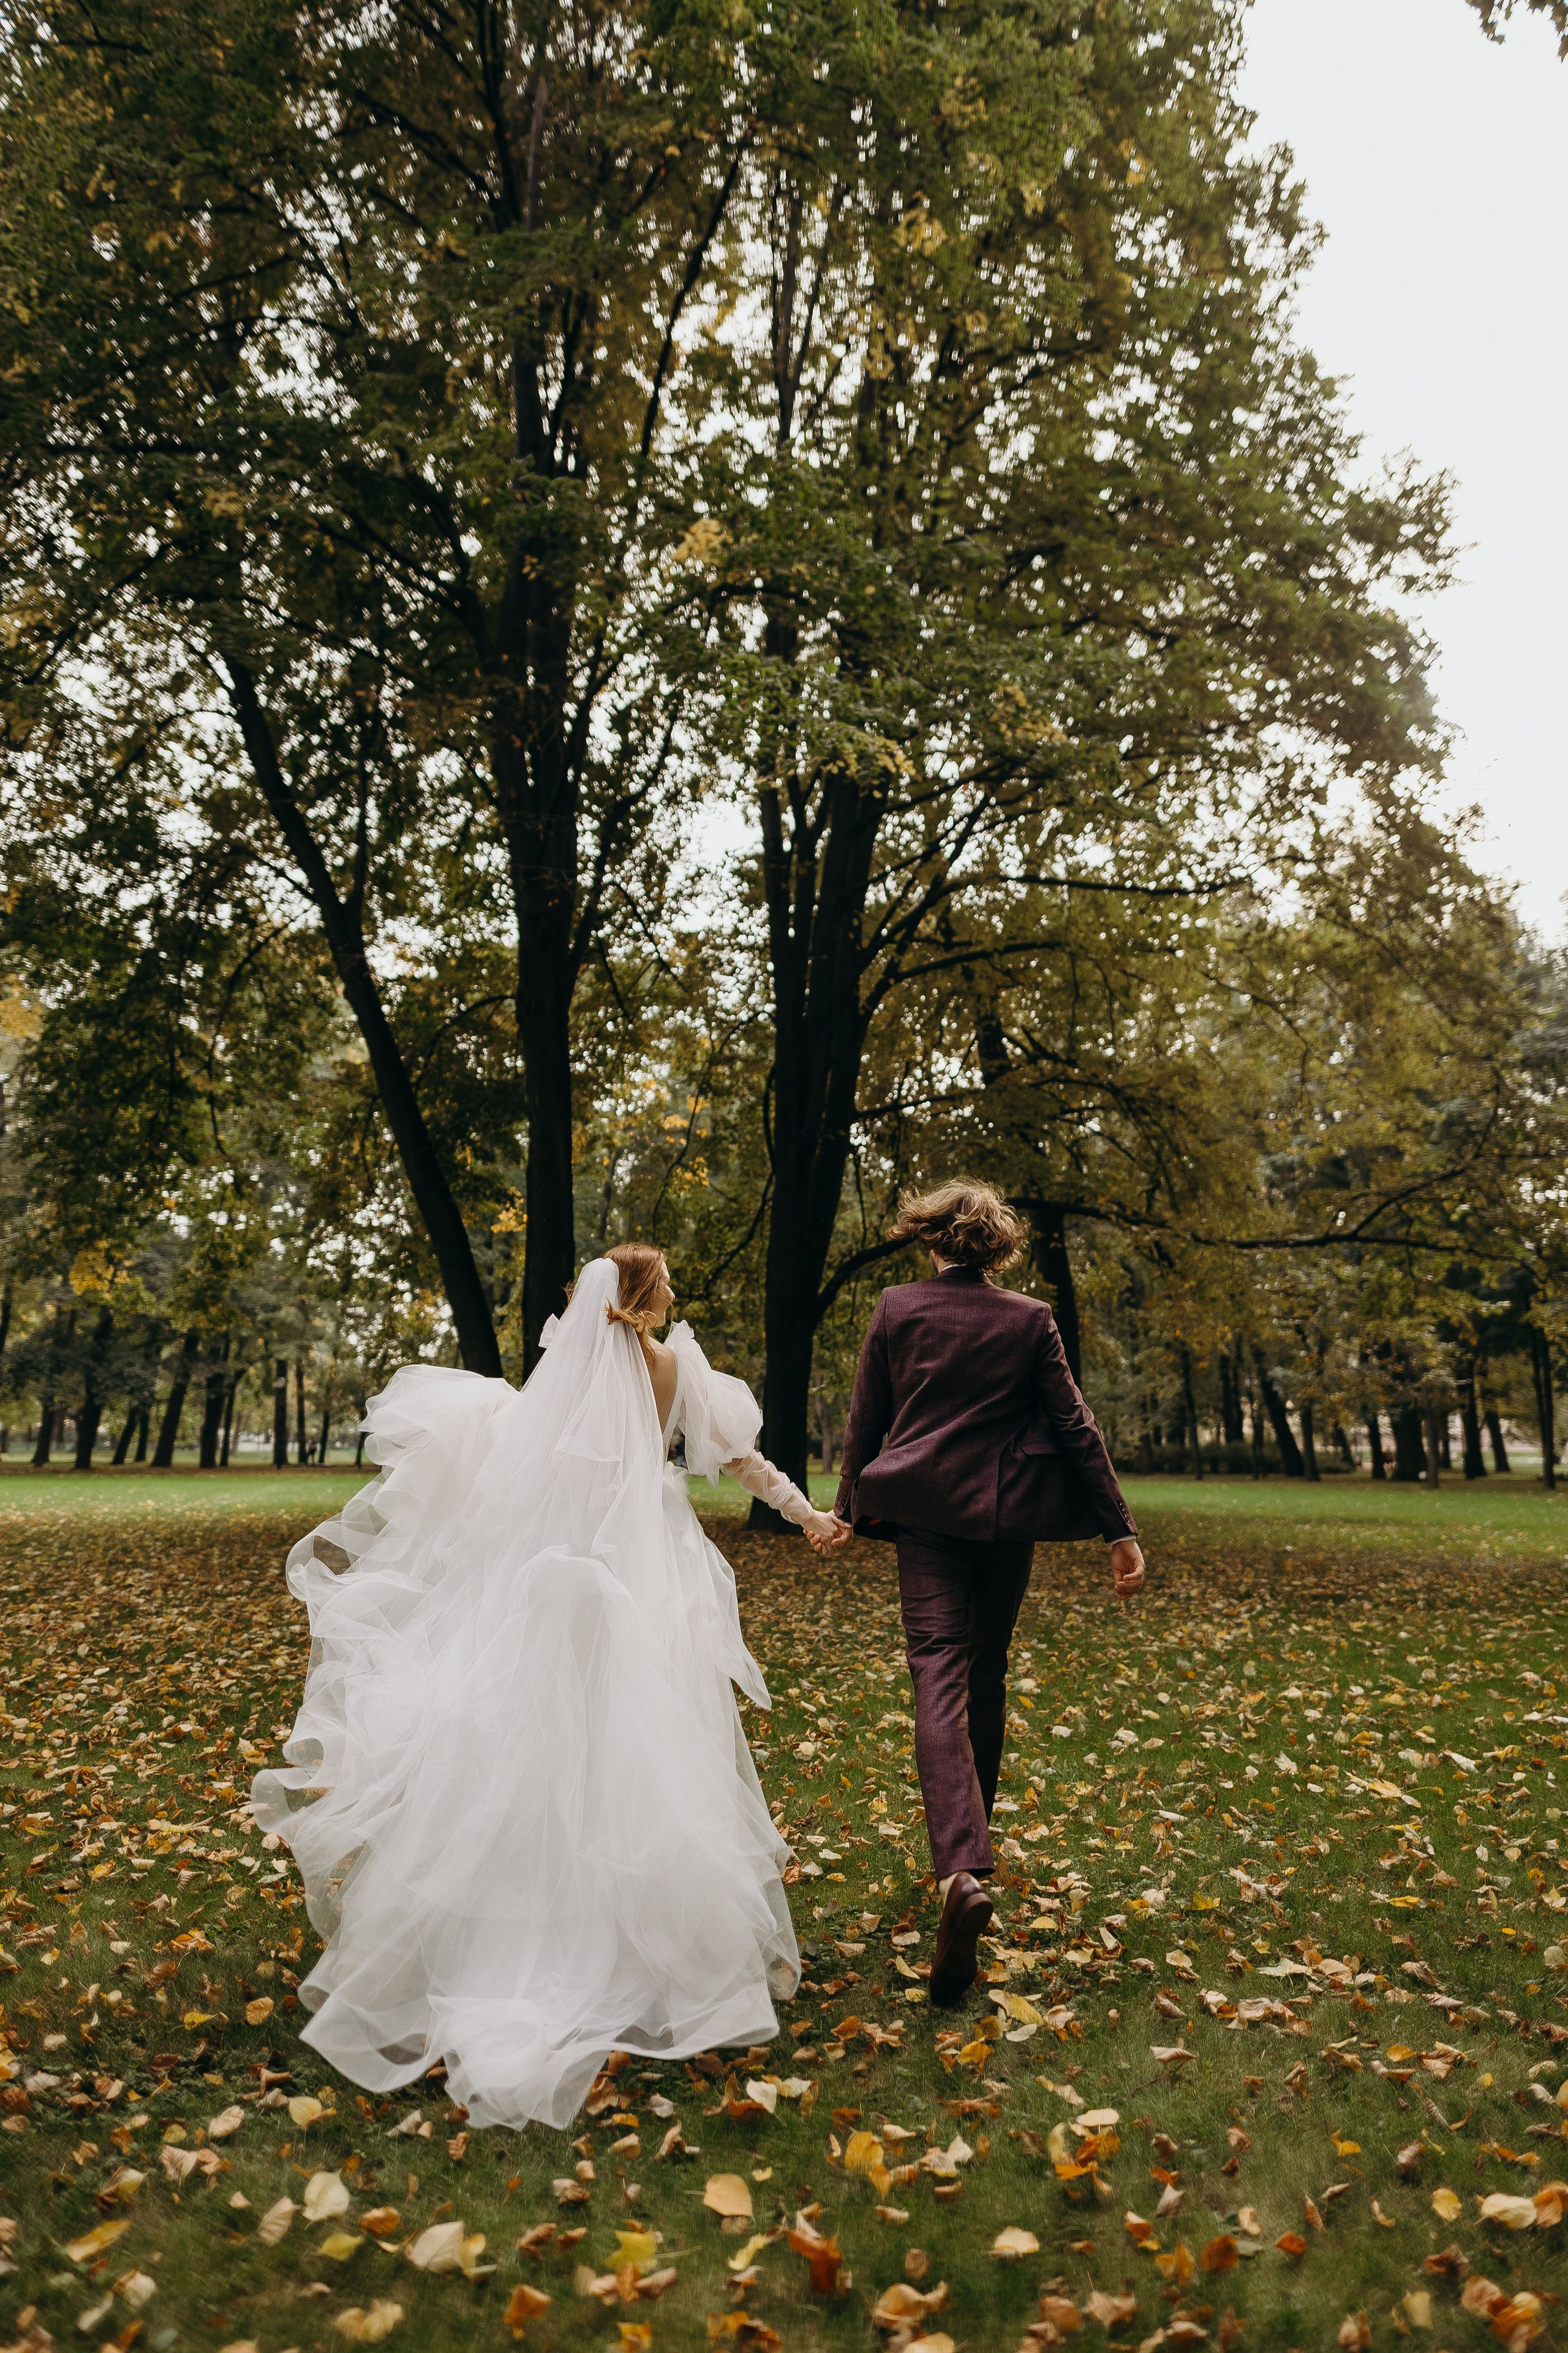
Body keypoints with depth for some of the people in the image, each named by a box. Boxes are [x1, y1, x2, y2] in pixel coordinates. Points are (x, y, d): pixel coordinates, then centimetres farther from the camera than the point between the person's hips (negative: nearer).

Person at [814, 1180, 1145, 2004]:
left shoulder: (897, 1309, -2)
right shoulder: (1029, 1320, -3)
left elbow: (865, 1420, 4)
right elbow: (1074, 1425, -3)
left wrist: (847, 1510, 18)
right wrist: (1120, 1528, 2)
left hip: (926, 1512, -2)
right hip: (1007, 1516, 2)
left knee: (940, 1678, -7)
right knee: (986, 1675, 18)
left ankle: (962, 1867, -25)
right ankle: (968, 1828, 34)